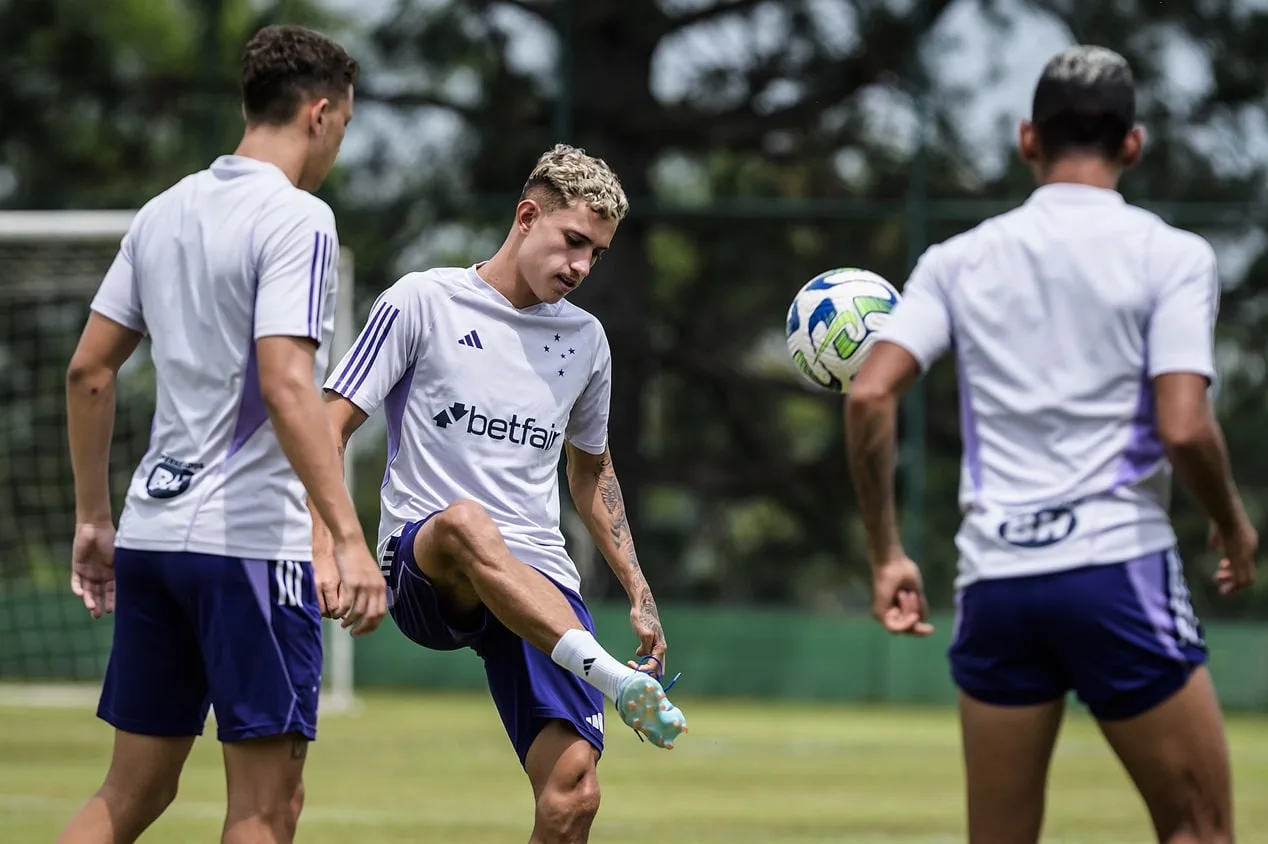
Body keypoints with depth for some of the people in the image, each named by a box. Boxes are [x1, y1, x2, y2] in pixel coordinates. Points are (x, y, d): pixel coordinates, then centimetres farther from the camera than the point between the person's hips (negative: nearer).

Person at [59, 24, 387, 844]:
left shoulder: (164, 213, 13)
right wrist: (349, 537, -26)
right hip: (249, 538, -8)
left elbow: (88, 372, 15)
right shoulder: (297, 219, -10)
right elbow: (285, 385, -22)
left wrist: (94, 516, 22)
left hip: (151, 531, 8)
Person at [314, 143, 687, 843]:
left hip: (541, 587, 4)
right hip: (421, 567, -4)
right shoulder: (424, 301, 0)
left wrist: (638, 593, 23)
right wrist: (322, 550, -16)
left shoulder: (584, 339, 15)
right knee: (466, 522, -42)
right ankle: (612, 676, -53)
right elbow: (328, 428, -2)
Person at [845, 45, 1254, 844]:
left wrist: (887, 555, 6)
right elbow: (1183, 426, -12)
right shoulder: (1172, 255, -1)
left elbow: (869, 396, -1)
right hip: (1119, 569, -4)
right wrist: (1234, 524, 6)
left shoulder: (960, 260, 9)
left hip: (995, 577, 4)